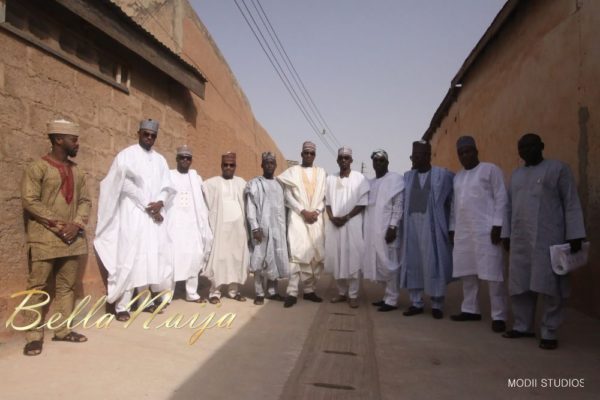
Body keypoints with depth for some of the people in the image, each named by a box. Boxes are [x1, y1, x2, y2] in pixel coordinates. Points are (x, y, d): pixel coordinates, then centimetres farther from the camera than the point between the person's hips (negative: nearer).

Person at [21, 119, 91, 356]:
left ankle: (63, 330, 19)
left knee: (67, 286, 9)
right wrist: (57, 224, -14)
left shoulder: (77, 171, 13)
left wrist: (76, 224, -7)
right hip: (44, 239, -5)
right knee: (37, 287, -1)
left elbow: (85, 201, 10)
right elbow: (30, 200, -12)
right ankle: (34, 336, 7)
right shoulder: (37, 168, -4)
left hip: (72, 238, 6)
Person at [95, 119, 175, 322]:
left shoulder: (160, 160, 15)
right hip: (132, 214, -5)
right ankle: (122, 307, -3)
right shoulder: (126, 155, -1)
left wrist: (160, 202, -9)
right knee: (128, 259, -7)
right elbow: (127, 186, -9)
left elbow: (167, 186, 10)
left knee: (152, 258, 5)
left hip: (154, 215, 5)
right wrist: (147, 206, -11)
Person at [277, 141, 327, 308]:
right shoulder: (292, 171, 5)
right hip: (298, 217, -3)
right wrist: (303, 211, -12)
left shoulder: (321, 172, 14)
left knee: (316, 254, 2)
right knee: (298, 253, -13)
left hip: (316, 218, 4)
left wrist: (316, 211, -7)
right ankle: (292, 292, -12)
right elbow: (288, 196, -2)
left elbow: (325, 196, 10)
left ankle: (310, 290, 12)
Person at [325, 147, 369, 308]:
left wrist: (346, 217, -13)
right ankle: (342, 292, 19)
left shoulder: (360, 178, 0)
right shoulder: (330, 179, 11)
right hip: (333, 224, 4)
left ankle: (353, 295, 6)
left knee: (352, 259, -3)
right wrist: (332, 217, -7)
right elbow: (327, 202, 10)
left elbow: (362, 203, -5)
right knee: (336, 259, 6)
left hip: (352, 224, -3)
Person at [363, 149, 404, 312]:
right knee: (378, 264, 8)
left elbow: (399, 205, -9)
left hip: (387, 228, -6)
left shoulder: (396, 179, -1)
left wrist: (393, 227, -16)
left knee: (389, 264, -4)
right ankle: (387, 296, 18)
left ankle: (392, 300, 3)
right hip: (373, 230, 6)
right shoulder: (370, 183, 17)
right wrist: (365, 228, 9)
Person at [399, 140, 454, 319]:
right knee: (412, 263, 6)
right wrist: (402, 223, 6)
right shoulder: (407, 176, 9)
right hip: (412, 224, 4)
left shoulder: (443, 175, -3)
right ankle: (416, 303, 17)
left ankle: (436, 304, 14)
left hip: (432, 225, -4)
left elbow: (452, 200, 1)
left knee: (433, 263, 1)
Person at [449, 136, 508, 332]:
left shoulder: (490, 170, -1)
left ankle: (498, 316, 1)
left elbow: (501, 198, -6)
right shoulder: (457, 177, 19)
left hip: (486, 231, -7)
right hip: (463, 232, 7)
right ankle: (470, 309, 21)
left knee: (493, 273, -5)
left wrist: (497, 225, -13)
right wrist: (452, 228, 13)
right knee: (467, 272, 10)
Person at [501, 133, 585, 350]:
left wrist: (574, 235, -9)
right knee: (520, 285, 9)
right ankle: (522, 326, 21)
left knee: (549, 285, -2)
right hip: (520, 240, 6)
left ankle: (549, 333, 7)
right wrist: (506, 234, 13)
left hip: (548, 239, -5)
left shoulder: (558, 168, 2)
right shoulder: (516, 174, 19)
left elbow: (571, 203, -3)